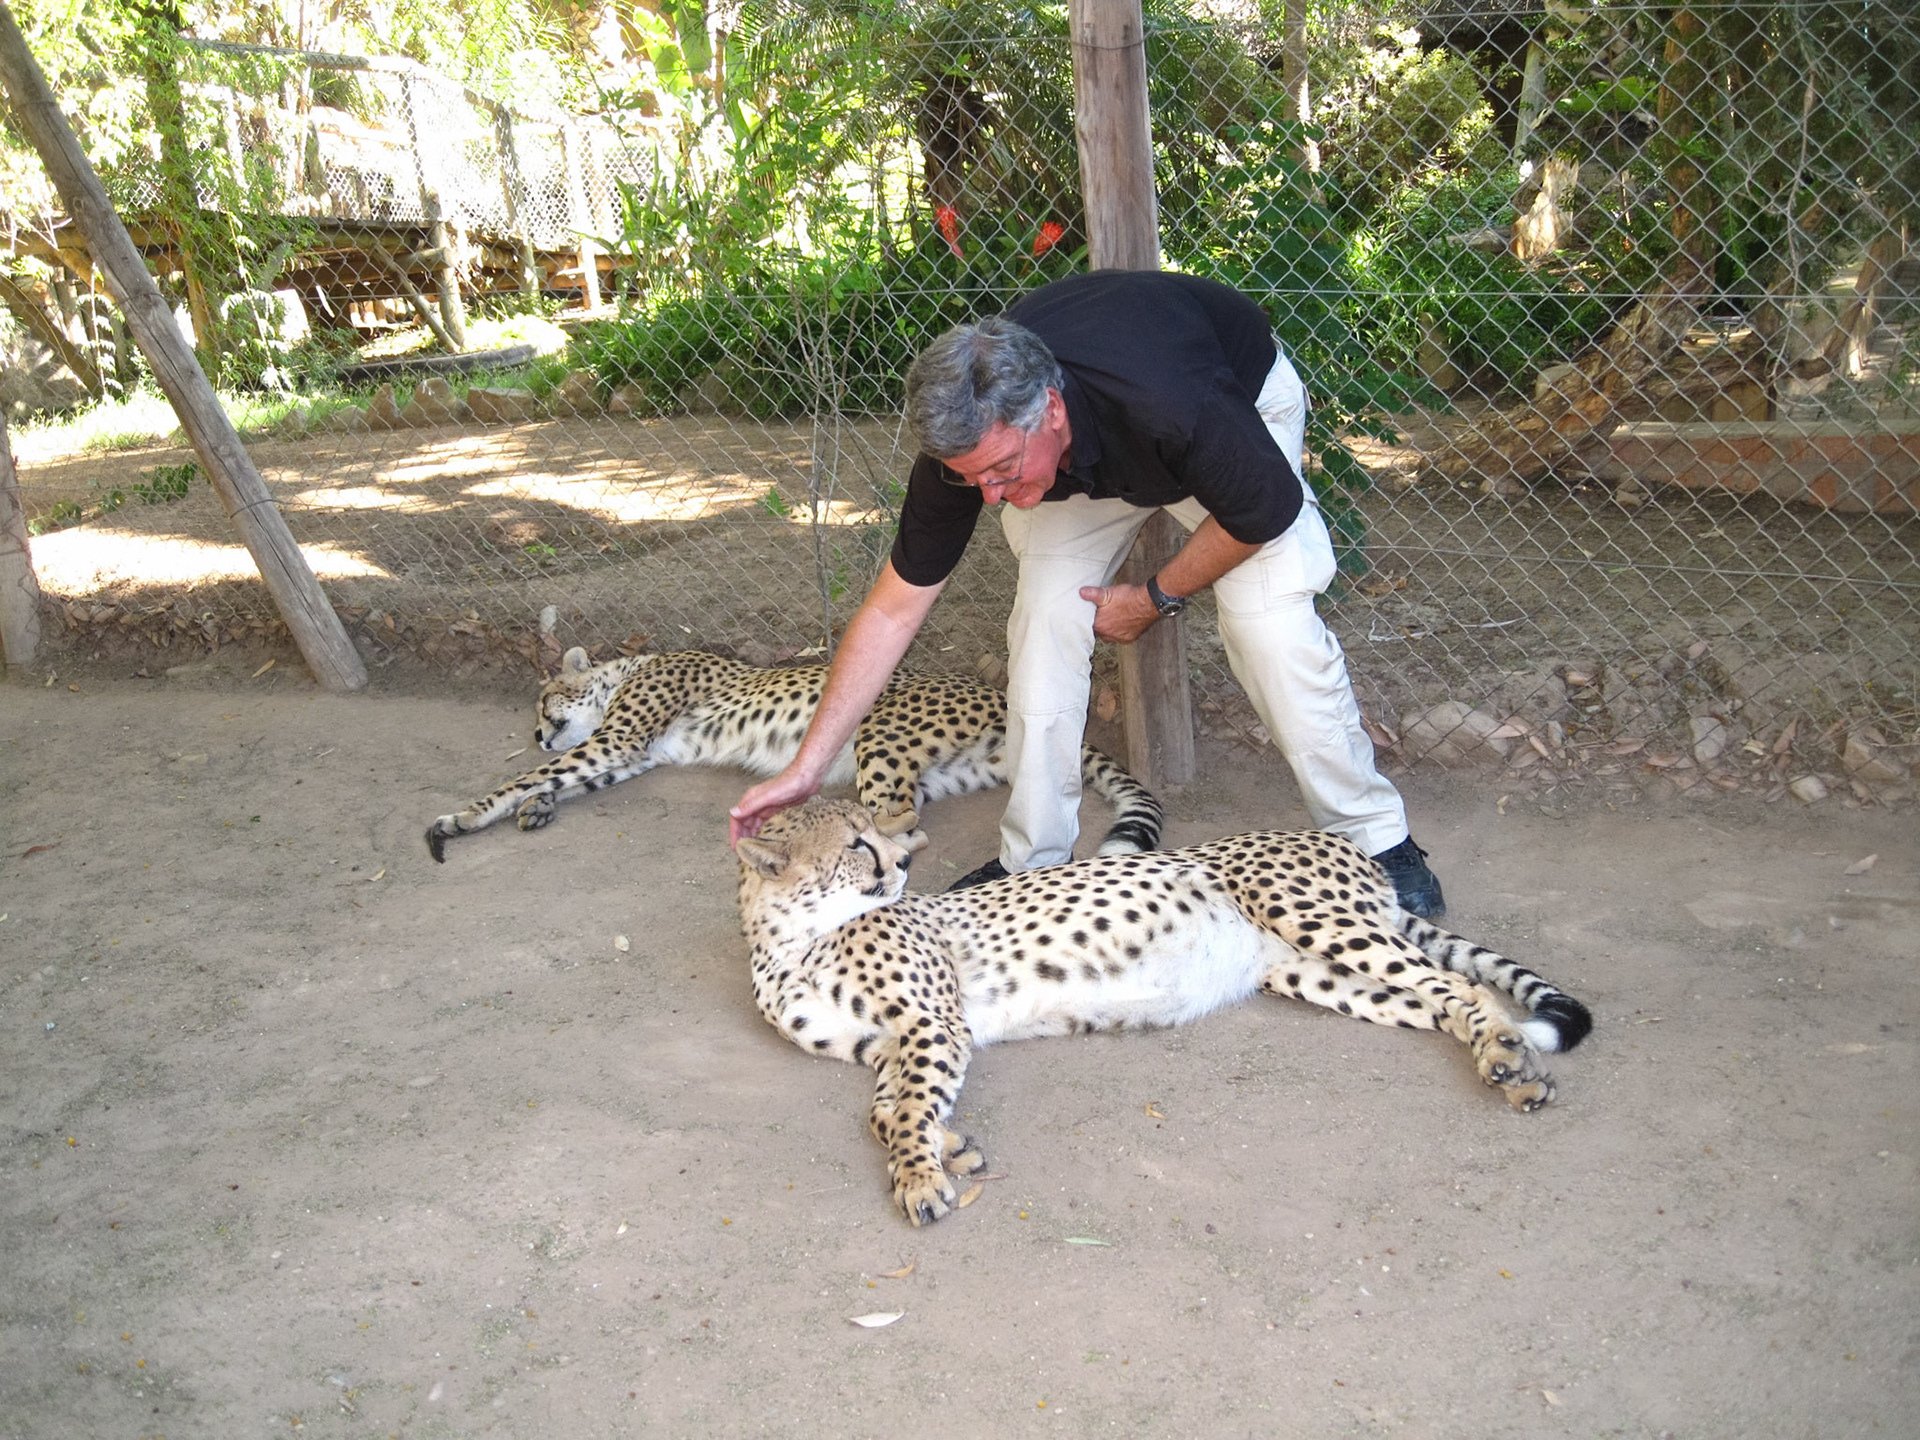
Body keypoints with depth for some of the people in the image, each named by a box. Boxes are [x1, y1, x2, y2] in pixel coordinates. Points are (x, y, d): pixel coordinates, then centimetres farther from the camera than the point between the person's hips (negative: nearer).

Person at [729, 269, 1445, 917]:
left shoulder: (1168, 402, -46)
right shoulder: (966, 437, -31)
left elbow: (1267, 511, -26)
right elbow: (894, 607, -22)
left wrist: (1155, 599, -15)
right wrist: (806, 767, -24)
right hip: (1085, 462, 4)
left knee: (1273, 626, -18)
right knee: (1044, 624, -11)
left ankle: (1377, 841, -1)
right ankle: (1033, 862, 4)